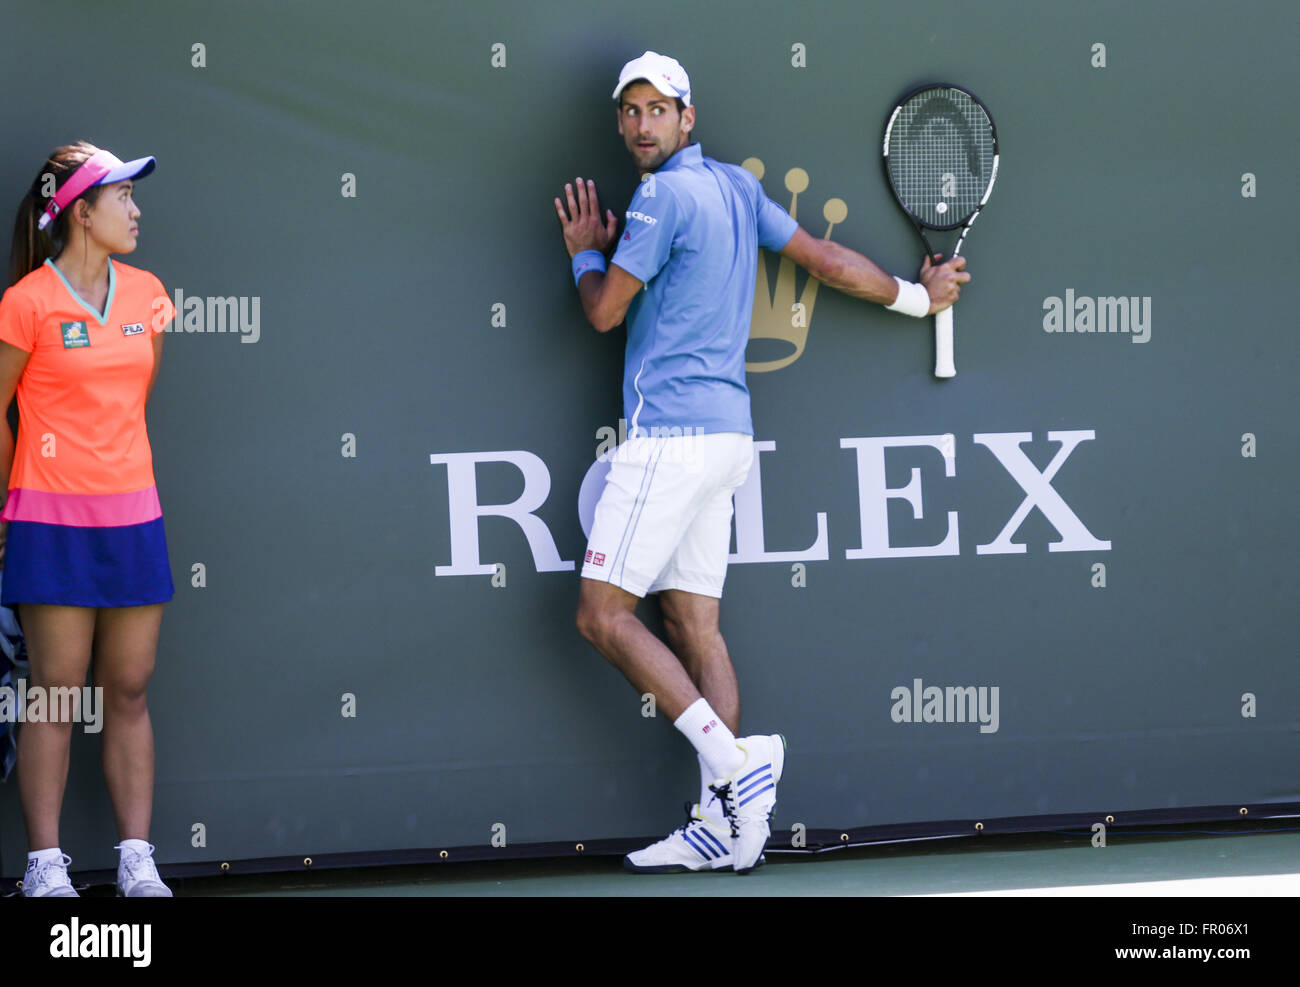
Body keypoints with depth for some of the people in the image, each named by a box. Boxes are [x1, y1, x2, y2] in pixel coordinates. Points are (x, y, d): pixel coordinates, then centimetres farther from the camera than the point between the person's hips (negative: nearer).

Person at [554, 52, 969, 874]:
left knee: (604, 614, -8)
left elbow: (604, 312, -6)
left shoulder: (667, 195, -11)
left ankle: (734, 759, -16)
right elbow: (827, 260, 20)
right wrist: (916, 295, 34)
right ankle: (724, 822, 0)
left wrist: (586, 252, 14)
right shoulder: (735, 185, 13)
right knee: (694, 624, 5)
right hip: (724, 432, 9)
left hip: (671, 432, -9)